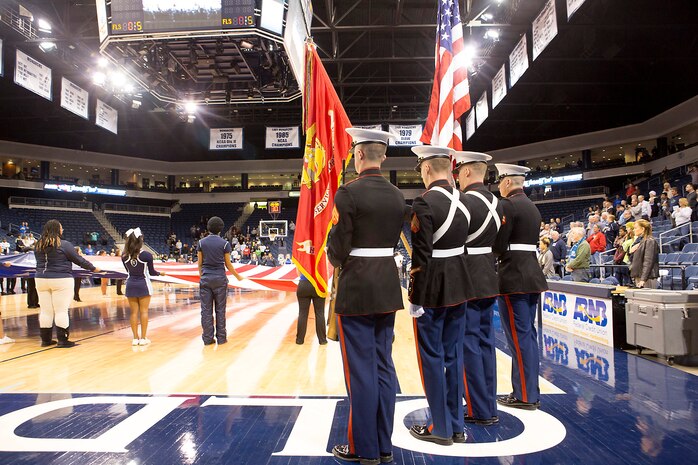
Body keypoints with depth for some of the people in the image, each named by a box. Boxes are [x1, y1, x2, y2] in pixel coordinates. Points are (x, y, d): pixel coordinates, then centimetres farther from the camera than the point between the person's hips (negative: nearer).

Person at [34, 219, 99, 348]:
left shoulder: (38, 245, 6)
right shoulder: (64, 245, -11)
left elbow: (40, 262, 18)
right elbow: (79, 260, -5)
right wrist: (93, 269, 8)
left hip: (41, 279, 6)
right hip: (61, 281, -5)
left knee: (45, 311, 11)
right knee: (61, 311, -1)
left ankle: (45, 340, 18)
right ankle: (62, 340, 2)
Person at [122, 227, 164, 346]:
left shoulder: (124, 256, -5)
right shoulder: (146, 255, -15)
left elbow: (128, 271, 7)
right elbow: (151, 272, -6)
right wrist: (160, 273, 15)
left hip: (130, 285, 3)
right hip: (143, 285, -3)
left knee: (134, 312, 8)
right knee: (144, 312, 4)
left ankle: (135, 338, 12)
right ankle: (143, 338, 6)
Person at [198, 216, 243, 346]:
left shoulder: (202, 242, 1)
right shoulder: (224, 243, -5)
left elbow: (199, 263, 4)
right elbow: (228, 264, -2)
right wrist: (238, 276, 12)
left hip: (205, 279, 2)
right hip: (220, 279, -2)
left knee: (206, 309, 5)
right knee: (220, 310, 5)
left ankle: (208, 338, 8)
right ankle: (221, 337, 10)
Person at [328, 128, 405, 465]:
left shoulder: (349, 192, -13)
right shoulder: (398, 196, 7)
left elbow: (338, 250, -12)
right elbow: (394, 239, 12)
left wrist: (336, 260, 9)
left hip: (356, 289, -6)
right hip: (388, 288, 7)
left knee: (361, 369, 3)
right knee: (383, 366, 13)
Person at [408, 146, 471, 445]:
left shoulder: (425, 202, -17)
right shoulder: (463, 200, 6)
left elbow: (421, 255, -18)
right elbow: (462, 242, 11)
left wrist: (414, 298, -12)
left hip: (433, 288, -7)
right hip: (459, 285, 7)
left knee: (432, 357, 5)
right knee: (453, 354, 14)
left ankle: (440, 428, 16)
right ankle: (456, 425, 25)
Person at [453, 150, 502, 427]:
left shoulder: (465, 202, -17)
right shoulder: (495, 203, 11)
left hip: (466, 282, -9)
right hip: (487, 281, 9)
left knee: (468, 344, 0)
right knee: (485, 341, 14)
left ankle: (479, 411, 9)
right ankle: (489, 406, 24)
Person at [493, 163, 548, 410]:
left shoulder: (508, 205, -13)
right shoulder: (532, 207, 16)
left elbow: (499, 244, -17)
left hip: (513, 278, -9)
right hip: (531, 275, 9)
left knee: (518, 336, -2)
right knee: (528, 334, 13)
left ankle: (524, 395, 6)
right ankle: (530, 391, 22)